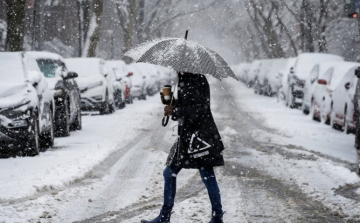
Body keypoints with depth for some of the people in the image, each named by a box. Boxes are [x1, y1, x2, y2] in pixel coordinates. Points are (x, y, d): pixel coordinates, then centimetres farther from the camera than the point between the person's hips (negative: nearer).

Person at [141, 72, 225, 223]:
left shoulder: (198, 80, -14)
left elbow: (199, 109, -21)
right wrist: (170, 102, 3)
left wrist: (174, 111, -16)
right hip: (187, 135, 10)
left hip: (200, 136, -10)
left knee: (207, 176, -3)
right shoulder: (184, 80, 13)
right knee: (170, 173, 11)